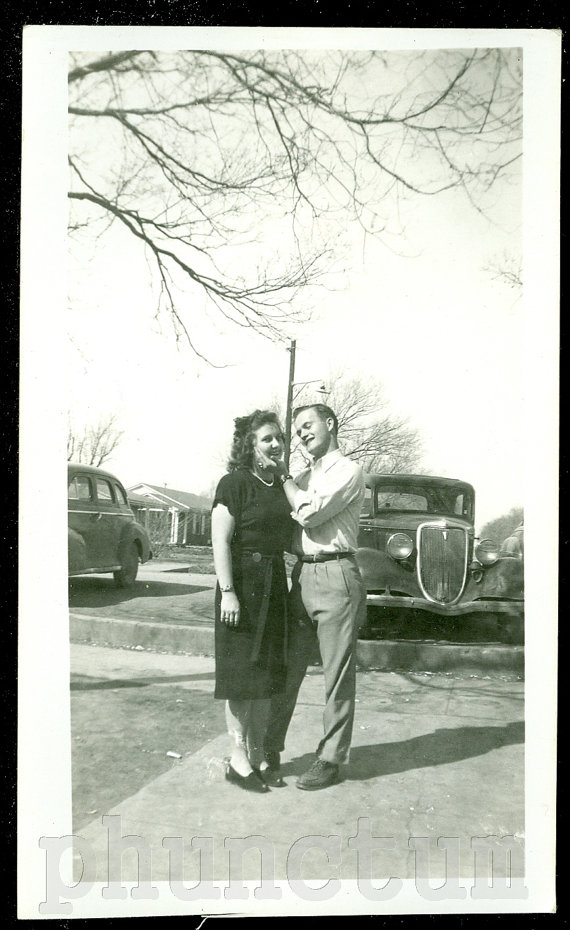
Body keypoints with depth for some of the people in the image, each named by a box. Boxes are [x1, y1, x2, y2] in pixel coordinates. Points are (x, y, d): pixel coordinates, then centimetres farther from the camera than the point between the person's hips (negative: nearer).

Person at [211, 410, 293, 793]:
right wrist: (228, 592, -20)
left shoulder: (280, 486, 12)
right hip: (242, 584, -7)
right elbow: (221, 541, -14)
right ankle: (238, 759, 11)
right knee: (241, 674, 0)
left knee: (267, 674, 12)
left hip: (274, 586, 7)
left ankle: (258, 754, 23)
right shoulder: (235, 483, -9)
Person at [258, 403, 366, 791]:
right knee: (286, 669, 11)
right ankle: (270, 751, 21)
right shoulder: (304, 478, 20)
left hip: (335, 574, -7)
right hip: (302, 575, 7)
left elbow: (309, 513, -15)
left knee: (338, 674, 1)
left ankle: (331, 759, 11)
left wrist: (283, 476, -3)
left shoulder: (348, 470, -3)